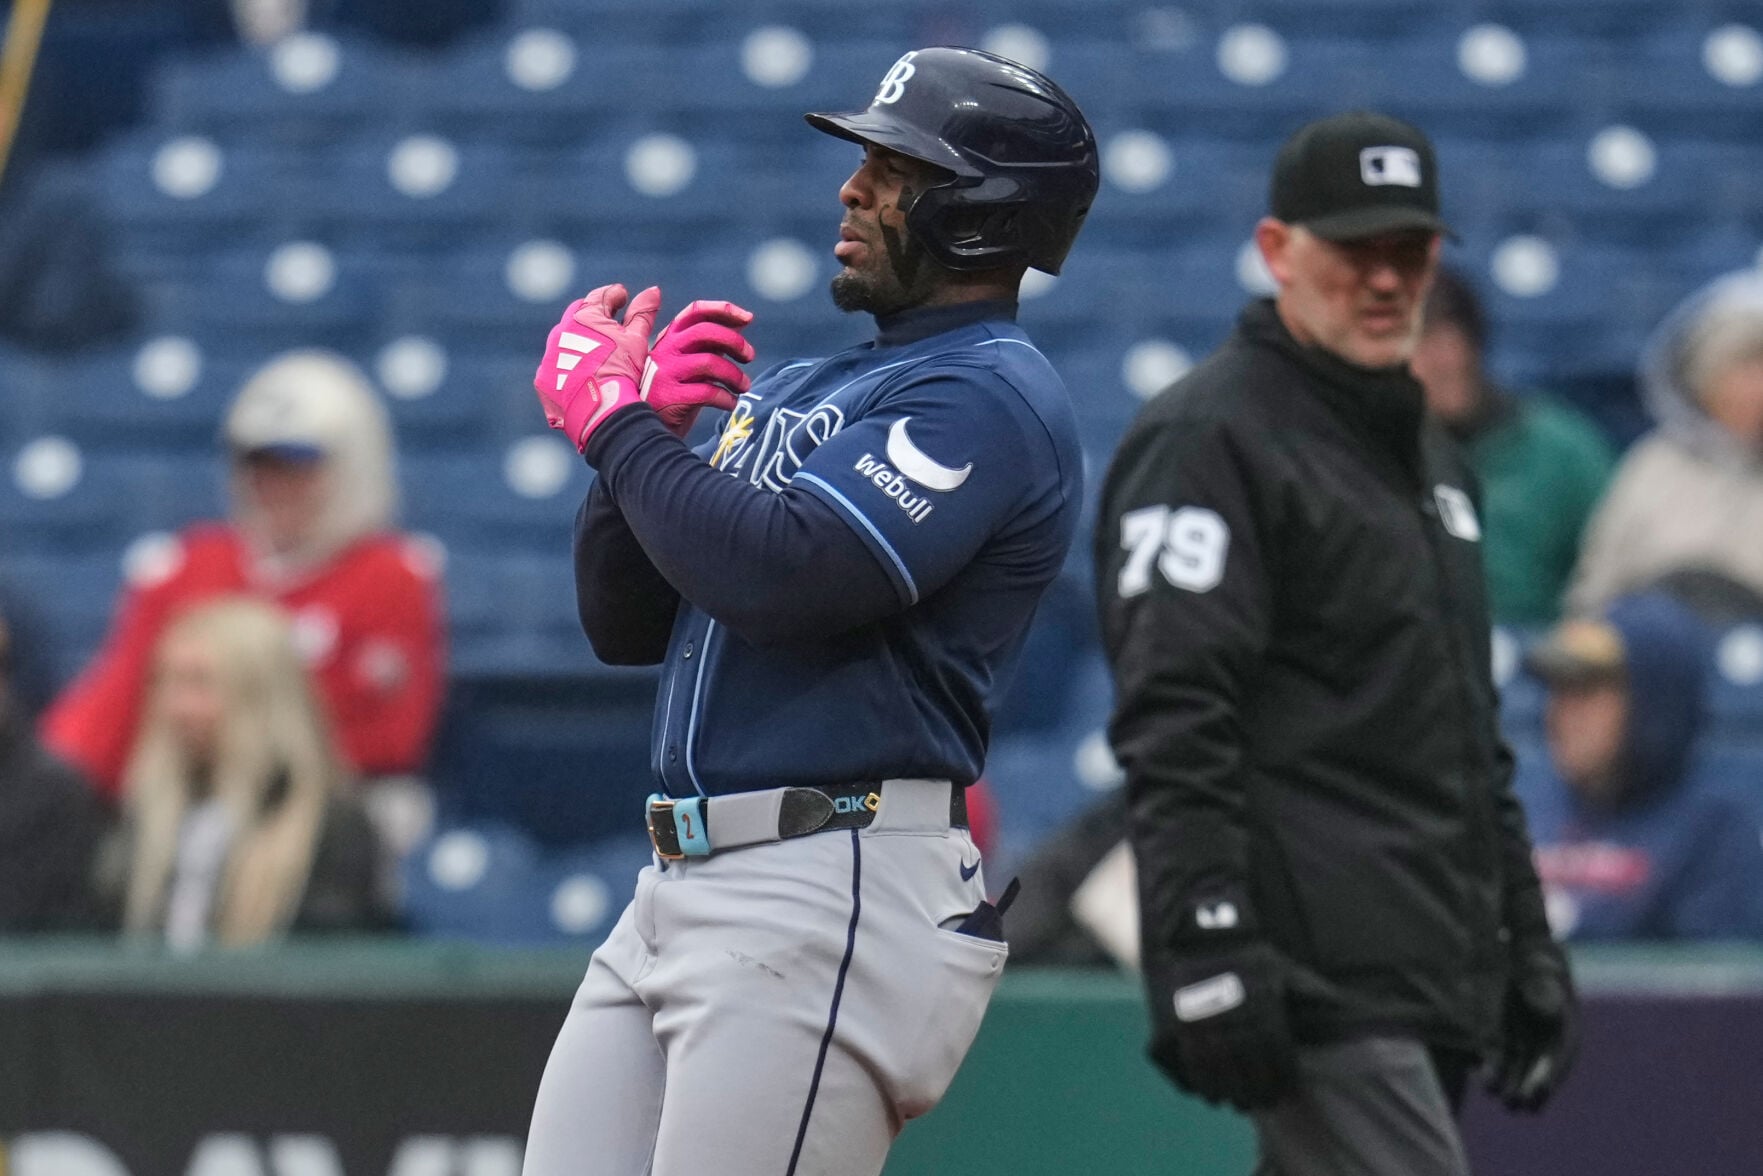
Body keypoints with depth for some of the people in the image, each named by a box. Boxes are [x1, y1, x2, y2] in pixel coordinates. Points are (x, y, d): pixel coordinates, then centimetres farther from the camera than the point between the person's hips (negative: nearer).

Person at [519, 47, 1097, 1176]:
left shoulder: (994, 397, -7)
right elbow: (624, 620, 20)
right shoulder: (796, 389, 23)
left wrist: (613, 416, -7)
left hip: (839, 895, -9)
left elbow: (782, 572, -21)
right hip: (676, 891, 9)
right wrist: (641, 422, 4)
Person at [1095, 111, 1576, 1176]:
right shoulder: (1210, 440, -7)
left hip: (1432, 985, 9)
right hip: (1320, 983, -9)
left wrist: (1526, 938, 23)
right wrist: (1208, 952, -24)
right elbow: (1172, 728, -16)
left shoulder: (1434, 456, 23)